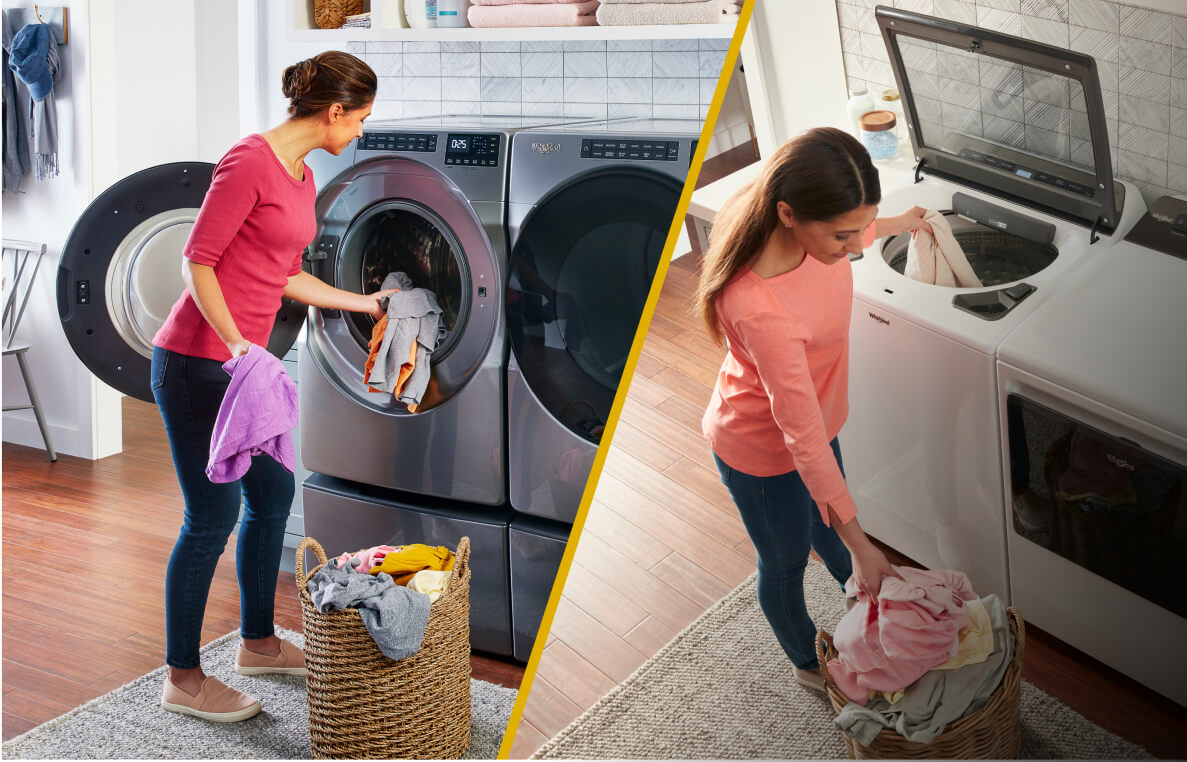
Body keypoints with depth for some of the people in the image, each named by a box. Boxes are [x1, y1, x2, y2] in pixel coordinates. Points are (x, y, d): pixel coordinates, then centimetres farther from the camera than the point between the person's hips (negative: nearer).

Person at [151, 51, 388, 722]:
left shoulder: (303, 178, 12)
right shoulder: (251, 160, -15)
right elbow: (197, 261, -17)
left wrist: (366, 304, 24)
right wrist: (234, 344, -26)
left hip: (244, 359, 10)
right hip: (196, 359, -10)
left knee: (273, 495, 17)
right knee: (214, 514, -4)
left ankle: (259, 642, 34)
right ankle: (183, 678, 10)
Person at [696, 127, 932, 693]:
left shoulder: (806, 222, -23)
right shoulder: (762, 310, -46)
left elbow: (852, 228, 5)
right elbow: (803, 438, -38)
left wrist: (896, 224, 26)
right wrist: (861, 546, -31)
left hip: (809, 418, 7)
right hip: (763, 448, -7)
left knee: (823, 524, 35)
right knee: (785, 562, 23)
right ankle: (809, 663, 52)